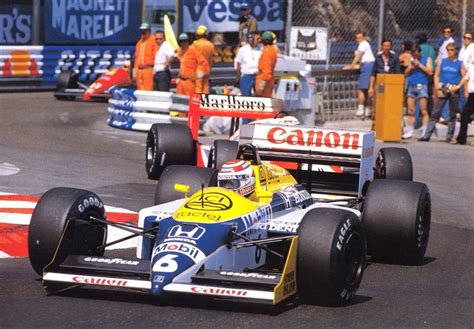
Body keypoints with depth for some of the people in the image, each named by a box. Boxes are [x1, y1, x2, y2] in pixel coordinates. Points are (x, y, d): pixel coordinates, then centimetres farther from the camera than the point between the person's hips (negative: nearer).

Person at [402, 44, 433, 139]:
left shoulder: (427, 59, 7)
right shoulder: (411, 60, 19)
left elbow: (430, 71, -6)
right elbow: (406, 74, 18)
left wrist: (419, 65, -8)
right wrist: (410, 67, 0)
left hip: (422, 86, -5)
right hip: (411, 87, 5)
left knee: (424, 111, -9)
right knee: (410, 111, 4)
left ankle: (425, 132, -11)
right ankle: (410, 131, 10)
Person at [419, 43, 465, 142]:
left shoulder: (460, 64, 4)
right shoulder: (442, 62, 9)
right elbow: (436, 75, 7)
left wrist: (458, 86, -12)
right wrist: (437, 87, -4)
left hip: (454, 90, -1)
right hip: (442, 89, 1)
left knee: (453, 114, 5)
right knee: (435, 112, -4)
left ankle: (449, 136, 12)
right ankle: (427, 135, -4)